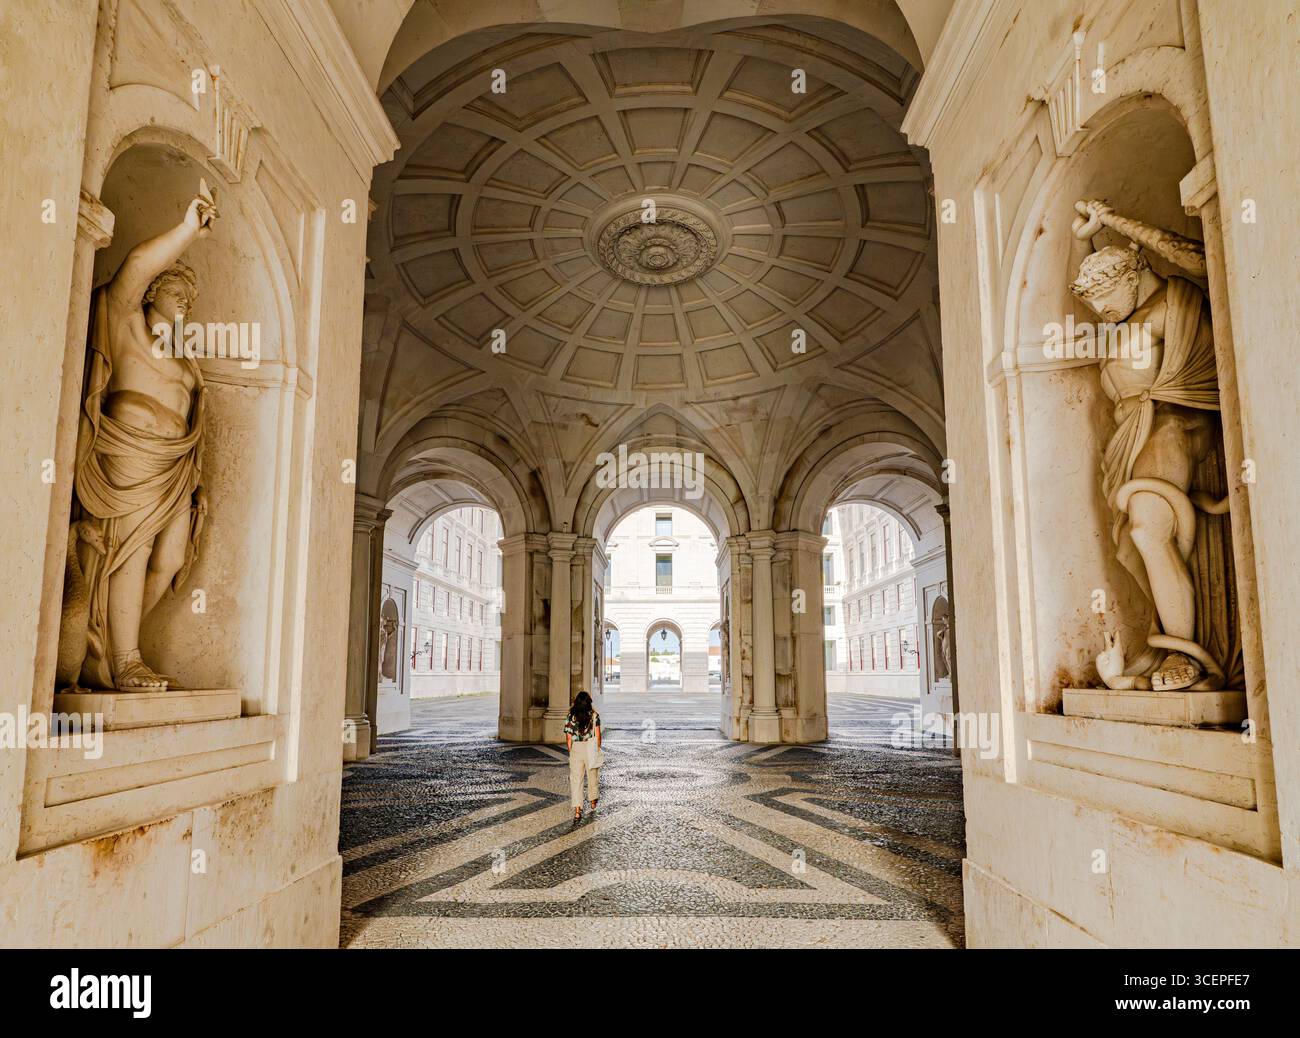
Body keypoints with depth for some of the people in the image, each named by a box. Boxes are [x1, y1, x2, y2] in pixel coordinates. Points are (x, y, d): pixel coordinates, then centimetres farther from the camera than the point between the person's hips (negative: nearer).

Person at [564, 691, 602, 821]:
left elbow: (568, 738, -1)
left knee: (576, 779, 1)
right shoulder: (594, 716, -5)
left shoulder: (571, 717, -3)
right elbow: (598, 736, -4)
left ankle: (577, 810, -9)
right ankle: (593, 801, 41)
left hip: (576, 749, 0)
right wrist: (597, 750, 9)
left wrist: (571, 752, 10)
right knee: (593, 776, 20)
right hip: (591, 748, 0)